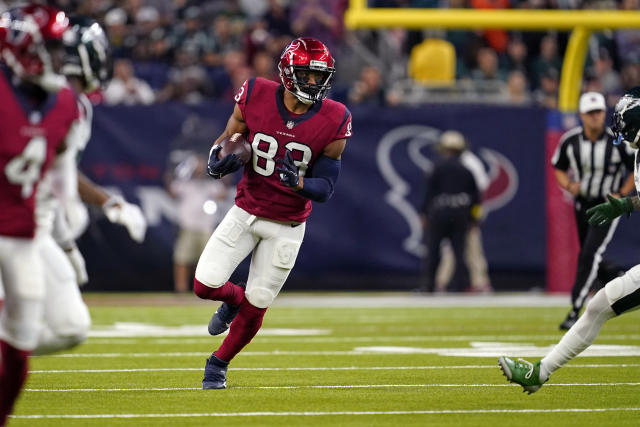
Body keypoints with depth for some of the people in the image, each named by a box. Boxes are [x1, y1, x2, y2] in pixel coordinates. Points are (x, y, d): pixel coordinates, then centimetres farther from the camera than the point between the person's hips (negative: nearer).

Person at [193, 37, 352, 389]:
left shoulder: (333, 121, -14)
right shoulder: (256, 97, -13)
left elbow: (325, 188, -10)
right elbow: (226, 141, 1)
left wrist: (297, 181, -32)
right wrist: (220, 161, -22)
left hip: (287, 226, -1)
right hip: (246, 212, 1)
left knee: (256, 307, 2)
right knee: (205, 285, -10)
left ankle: (218, 364, 28)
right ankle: (234, 300, 28)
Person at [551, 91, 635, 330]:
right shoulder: (570, 141, -7)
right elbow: (559, 168, 8)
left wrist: (622, 195, -12)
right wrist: (569, 185, -12)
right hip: (582, 204, 5)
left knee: (590, 255, -17)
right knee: (590, 260, 12)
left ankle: (575, 311, -16)